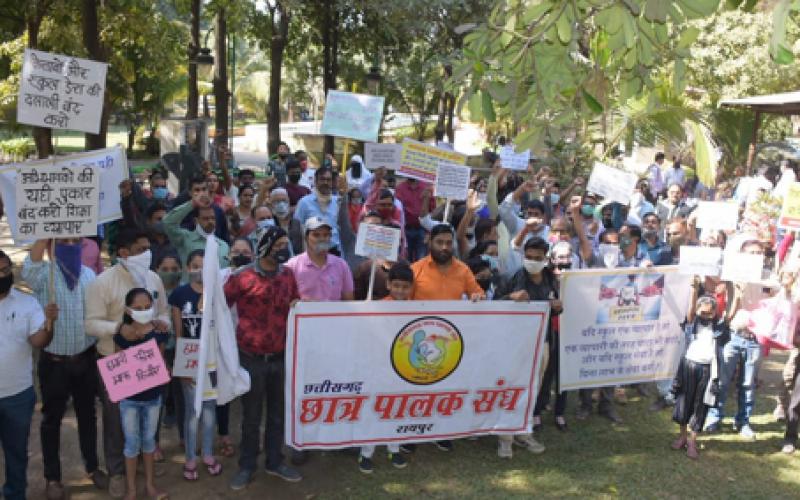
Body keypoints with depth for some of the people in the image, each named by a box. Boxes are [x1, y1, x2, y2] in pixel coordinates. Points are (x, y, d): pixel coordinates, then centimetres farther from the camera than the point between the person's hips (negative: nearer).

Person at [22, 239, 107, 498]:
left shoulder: (89, 274, 2)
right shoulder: (44, 274, -12)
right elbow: (29, 268, -36)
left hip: (85, 358, 3)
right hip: (54, 361, -3)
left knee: (87, 414, 17)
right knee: (52, 419, 11)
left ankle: (92, 466, 34)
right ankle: (52, 476, 26)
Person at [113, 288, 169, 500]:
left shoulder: (158, 332, -7)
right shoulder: (122, 335, -14)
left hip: (153, 394, 2)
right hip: (129, 396, -2)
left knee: (149, 439, 16)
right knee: (132, 442, 8)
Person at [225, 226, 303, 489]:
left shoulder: (288, 274, 4)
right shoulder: (241, 277, -12)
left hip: (281, 356, 4)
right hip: (252, 357, -4)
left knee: (278, 413, 14)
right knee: (251, 415, 9)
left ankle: (275, 462, 30)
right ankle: (247, 466, 24)